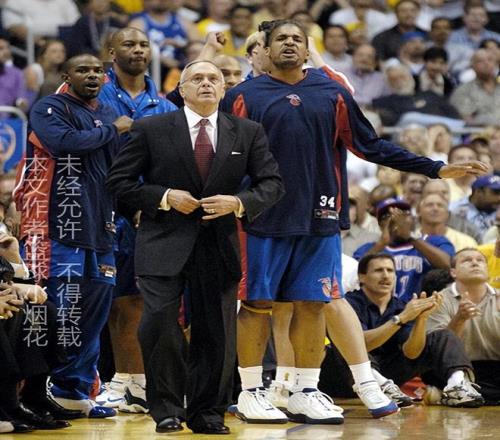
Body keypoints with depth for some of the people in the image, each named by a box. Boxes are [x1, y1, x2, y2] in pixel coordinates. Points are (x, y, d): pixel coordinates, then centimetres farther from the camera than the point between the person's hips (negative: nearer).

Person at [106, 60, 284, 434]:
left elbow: (272, 183, 8)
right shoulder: (152, 130, 3)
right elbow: (119, 180, 3)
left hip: (219, 246, 2)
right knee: (160, 321, -16)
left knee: (217, 333, 4)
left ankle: (207, 413, 18)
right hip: (164, 244, -2)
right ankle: (167, 408, 0)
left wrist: (239, 203, -11)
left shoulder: (248, 133, 8)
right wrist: (164, 197, -11)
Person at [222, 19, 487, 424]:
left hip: (318, 218, 2)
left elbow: (371, 146, 13)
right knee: (257, 303, 0)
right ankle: (250, 392, 9)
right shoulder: (243, 97, 3)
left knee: (312, 303, 3)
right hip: (263, 219, -2)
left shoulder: (332, 94, 10)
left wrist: (434, 169, 9)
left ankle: (306, 393, 11)